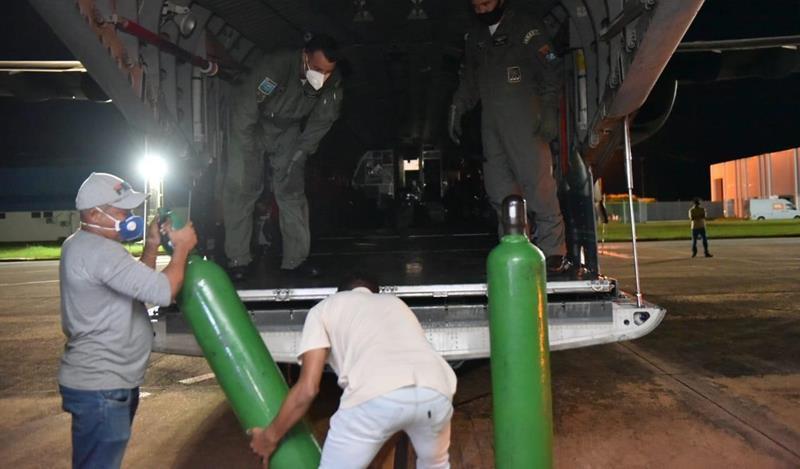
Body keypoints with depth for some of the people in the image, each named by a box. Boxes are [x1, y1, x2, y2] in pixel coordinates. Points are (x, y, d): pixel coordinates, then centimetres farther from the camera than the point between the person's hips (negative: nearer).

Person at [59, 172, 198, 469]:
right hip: (100, 388, -11)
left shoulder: (82, 245, 11)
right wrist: (182, 248, -13)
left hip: (106, 382, 11)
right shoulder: (99, 251, -23)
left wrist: (152, 247, 6)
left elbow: (139, 282, 18)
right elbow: (162, 291, -27)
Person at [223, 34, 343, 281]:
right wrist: (252, 164, -22)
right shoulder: (273, 68, -35)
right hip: (251, 126, -3)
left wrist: (296, 156, -9)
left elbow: (321, 124, -6)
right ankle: (238, 260, -2)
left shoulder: (333, 85, -20)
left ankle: (296, 259, 4)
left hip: (289, 130, 3)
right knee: (240, 187, -10)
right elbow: (244, 114, -28)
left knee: (292, 190, -3)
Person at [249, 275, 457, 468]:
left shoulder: (324, 308, 27)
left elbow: (307, 388, 18)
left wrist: (270, 436, 32)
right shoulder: (396, 303, 40)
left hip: (375, 395, -4)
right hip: (435, 390, 5)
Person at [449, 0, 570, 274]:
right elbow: (468, 82, 27)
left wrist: (549, 112, -12)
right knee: (498, 189, -1)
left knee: (537, 182, -11)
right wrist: (456, 111, 17)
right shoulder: (475, 38, 21)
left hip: (524, 119, -6)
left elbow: (549, 72, -3)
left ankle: (553, 254, -7)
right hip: (491, 122, 6)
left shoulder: (525, 27, 3)